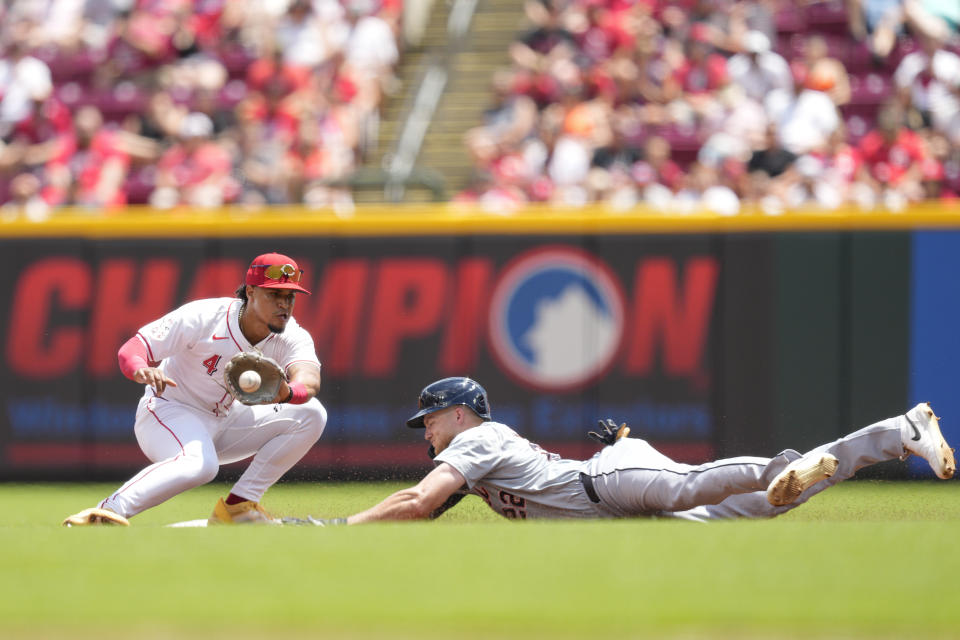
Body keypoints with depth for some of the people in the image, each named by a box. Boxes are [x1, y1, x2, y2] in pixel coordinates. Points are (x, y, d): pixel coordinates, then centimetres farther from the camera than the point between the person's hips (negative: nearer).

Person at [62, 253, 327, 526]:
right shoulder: (203, 318, -22)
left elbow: (310, 380, -33)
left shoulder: (293, 337, -12)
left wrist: (287, 393, -58)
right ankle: (106, 512, -40)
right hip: (168, 410, -6)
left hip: (223, 422, 6)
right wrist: (141, 370, -50)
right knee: (199, 463, -39)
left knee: (311, 414, -10)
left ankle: (238, 505, -9)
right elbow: (130, 350, -24)